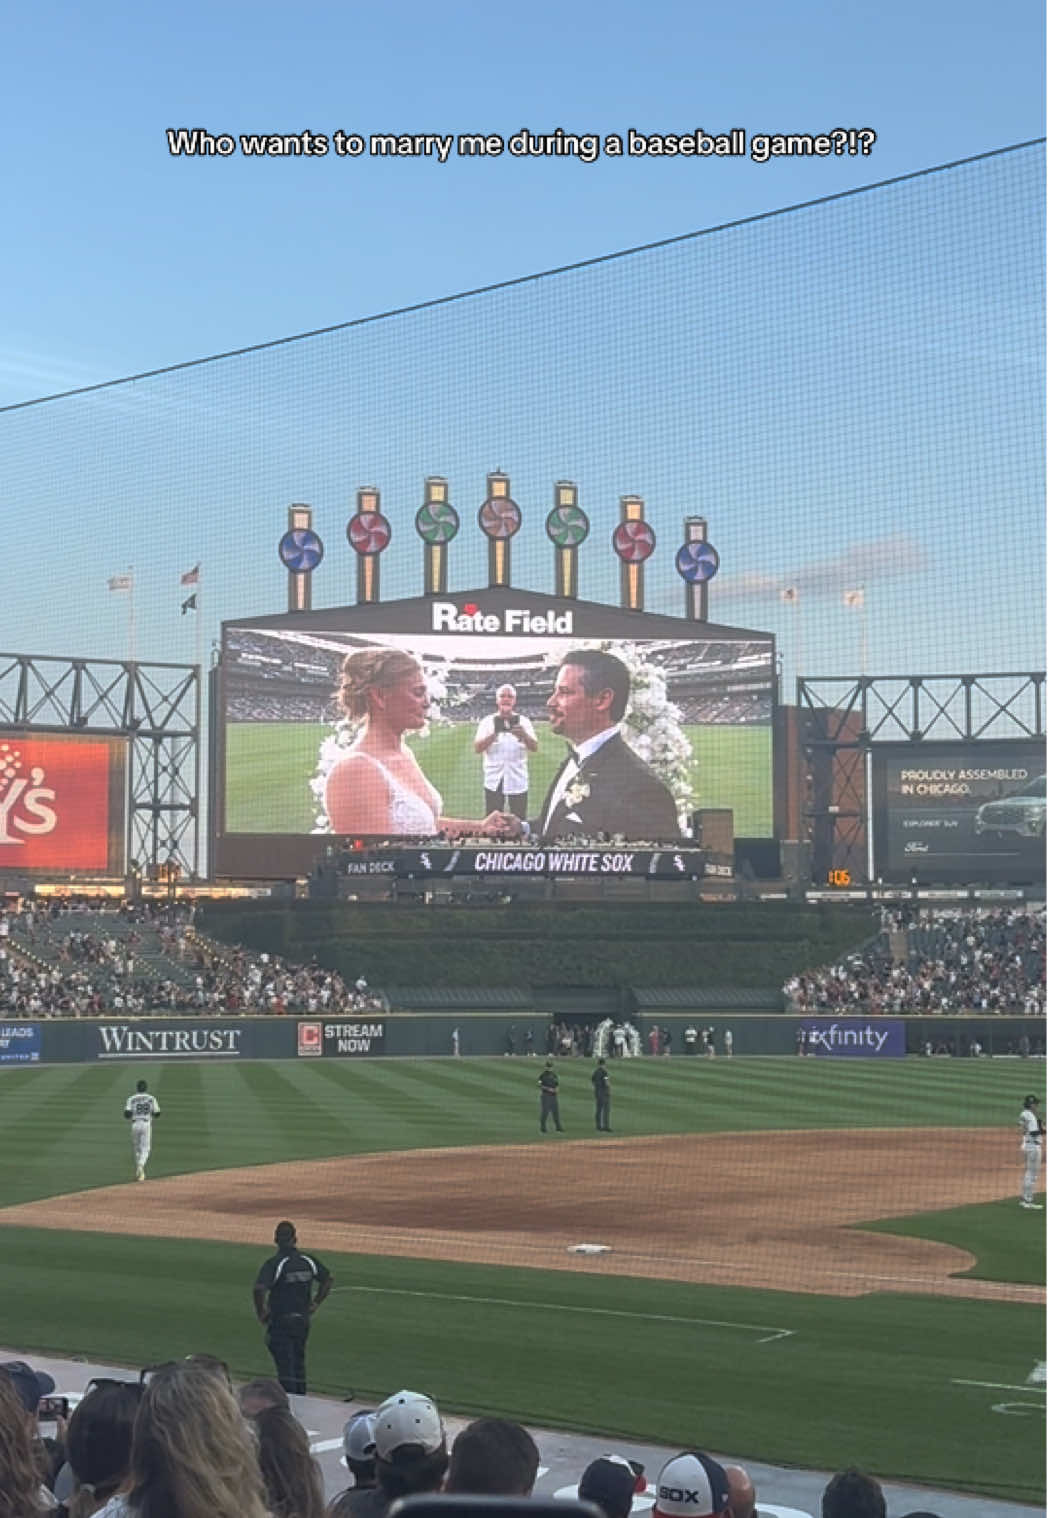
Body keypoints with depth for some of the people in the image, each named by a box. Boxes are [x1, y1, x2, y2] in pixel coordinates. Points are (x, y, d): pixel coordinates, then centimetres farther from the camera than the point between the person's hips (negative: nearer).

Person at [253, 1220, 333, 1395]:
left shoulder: (274, 1263, -16)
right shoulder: (308, 1261, 1)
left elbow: (259, 1289, -29)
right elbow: (329, 1279, 12)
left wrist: (260, 1312, -14)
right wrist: (315, 1303, 18)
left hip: (280, 1322, -5)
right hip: (303, 1320, 5)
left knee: (285, 1367, -3)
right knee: (299, 1363, 20)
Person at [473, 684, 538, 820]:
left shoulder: (523, 721, 3)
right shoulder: (487, 721, 2)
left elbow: (534, 747, -8)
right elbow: (477, 748, -8)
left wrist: (524, 736, -30)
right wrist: (494, 734, -25)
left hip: (518, 782, 0)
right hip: (494, 782, 0)